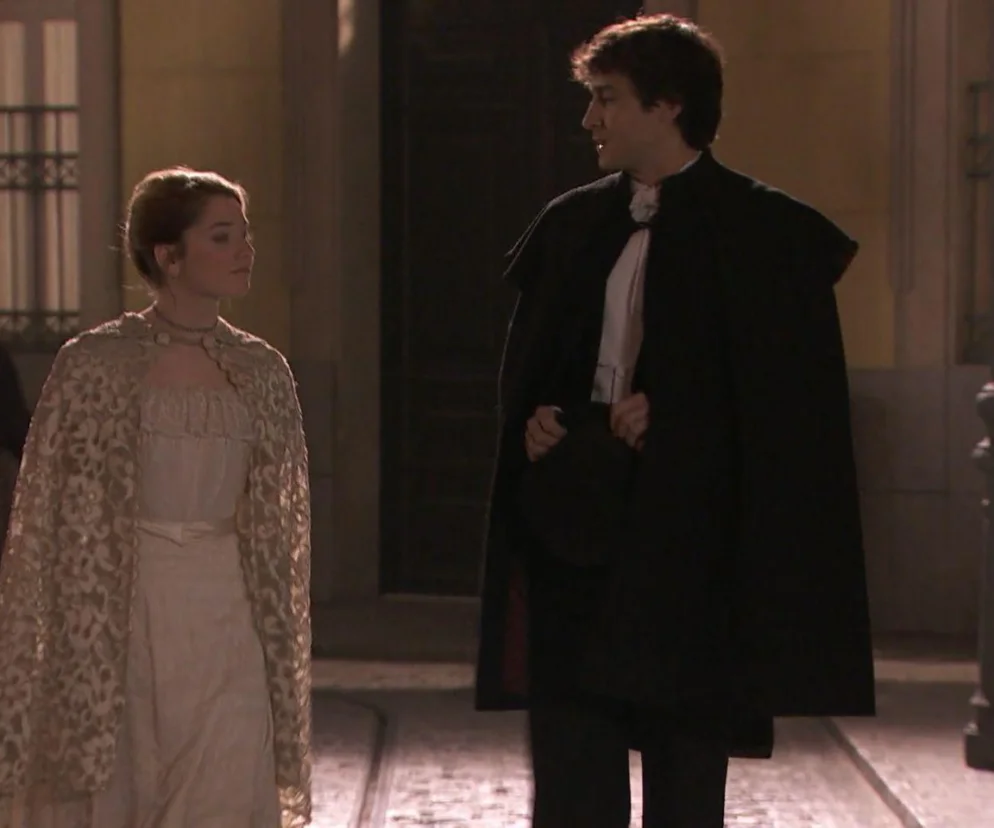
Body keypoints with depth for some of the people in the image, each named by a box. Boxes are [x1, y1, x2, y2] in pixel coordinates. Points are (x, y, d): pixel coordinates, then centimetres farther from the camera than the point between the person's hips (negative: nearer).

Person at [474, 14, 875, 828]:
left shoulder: (763, 231, -4)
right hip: (575, 534, 5)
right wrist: (534, 420, -4)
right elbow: (527, 368, 17)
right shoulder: (572, 225, 12)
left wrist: (673, 419, -16)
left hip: (690, 544, -4)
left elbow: (794, 401, -7)